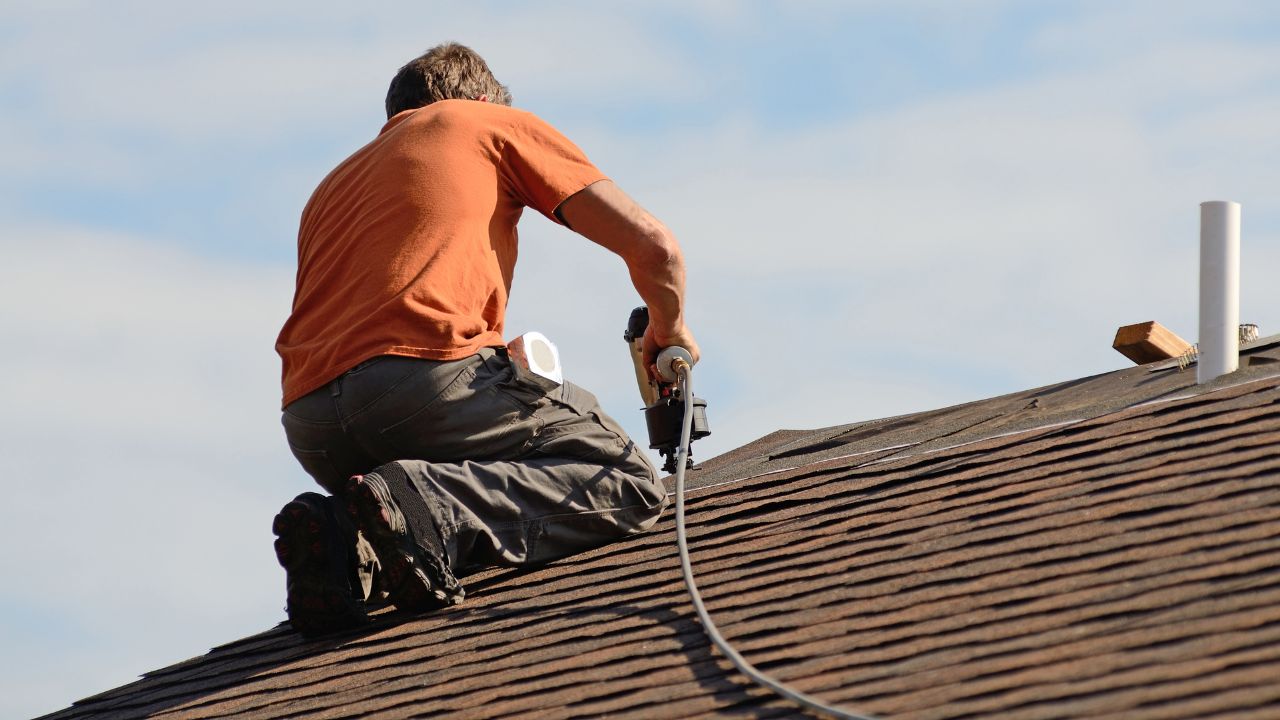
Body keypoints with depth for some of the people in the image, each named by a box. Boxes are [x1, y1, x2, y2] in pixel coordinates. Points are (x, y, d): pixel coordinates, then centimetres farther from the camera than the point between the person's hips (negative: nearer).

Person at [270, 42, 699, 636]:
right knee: (630, 485, 4)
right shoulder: (496, 125, 22)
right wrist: (668, 330, 37)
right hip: (427, 371, -6)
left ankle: (345, 543, -6)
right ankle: (429, 507, -20)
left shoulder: (336, 184, 37)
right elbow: (651, 245, 16)